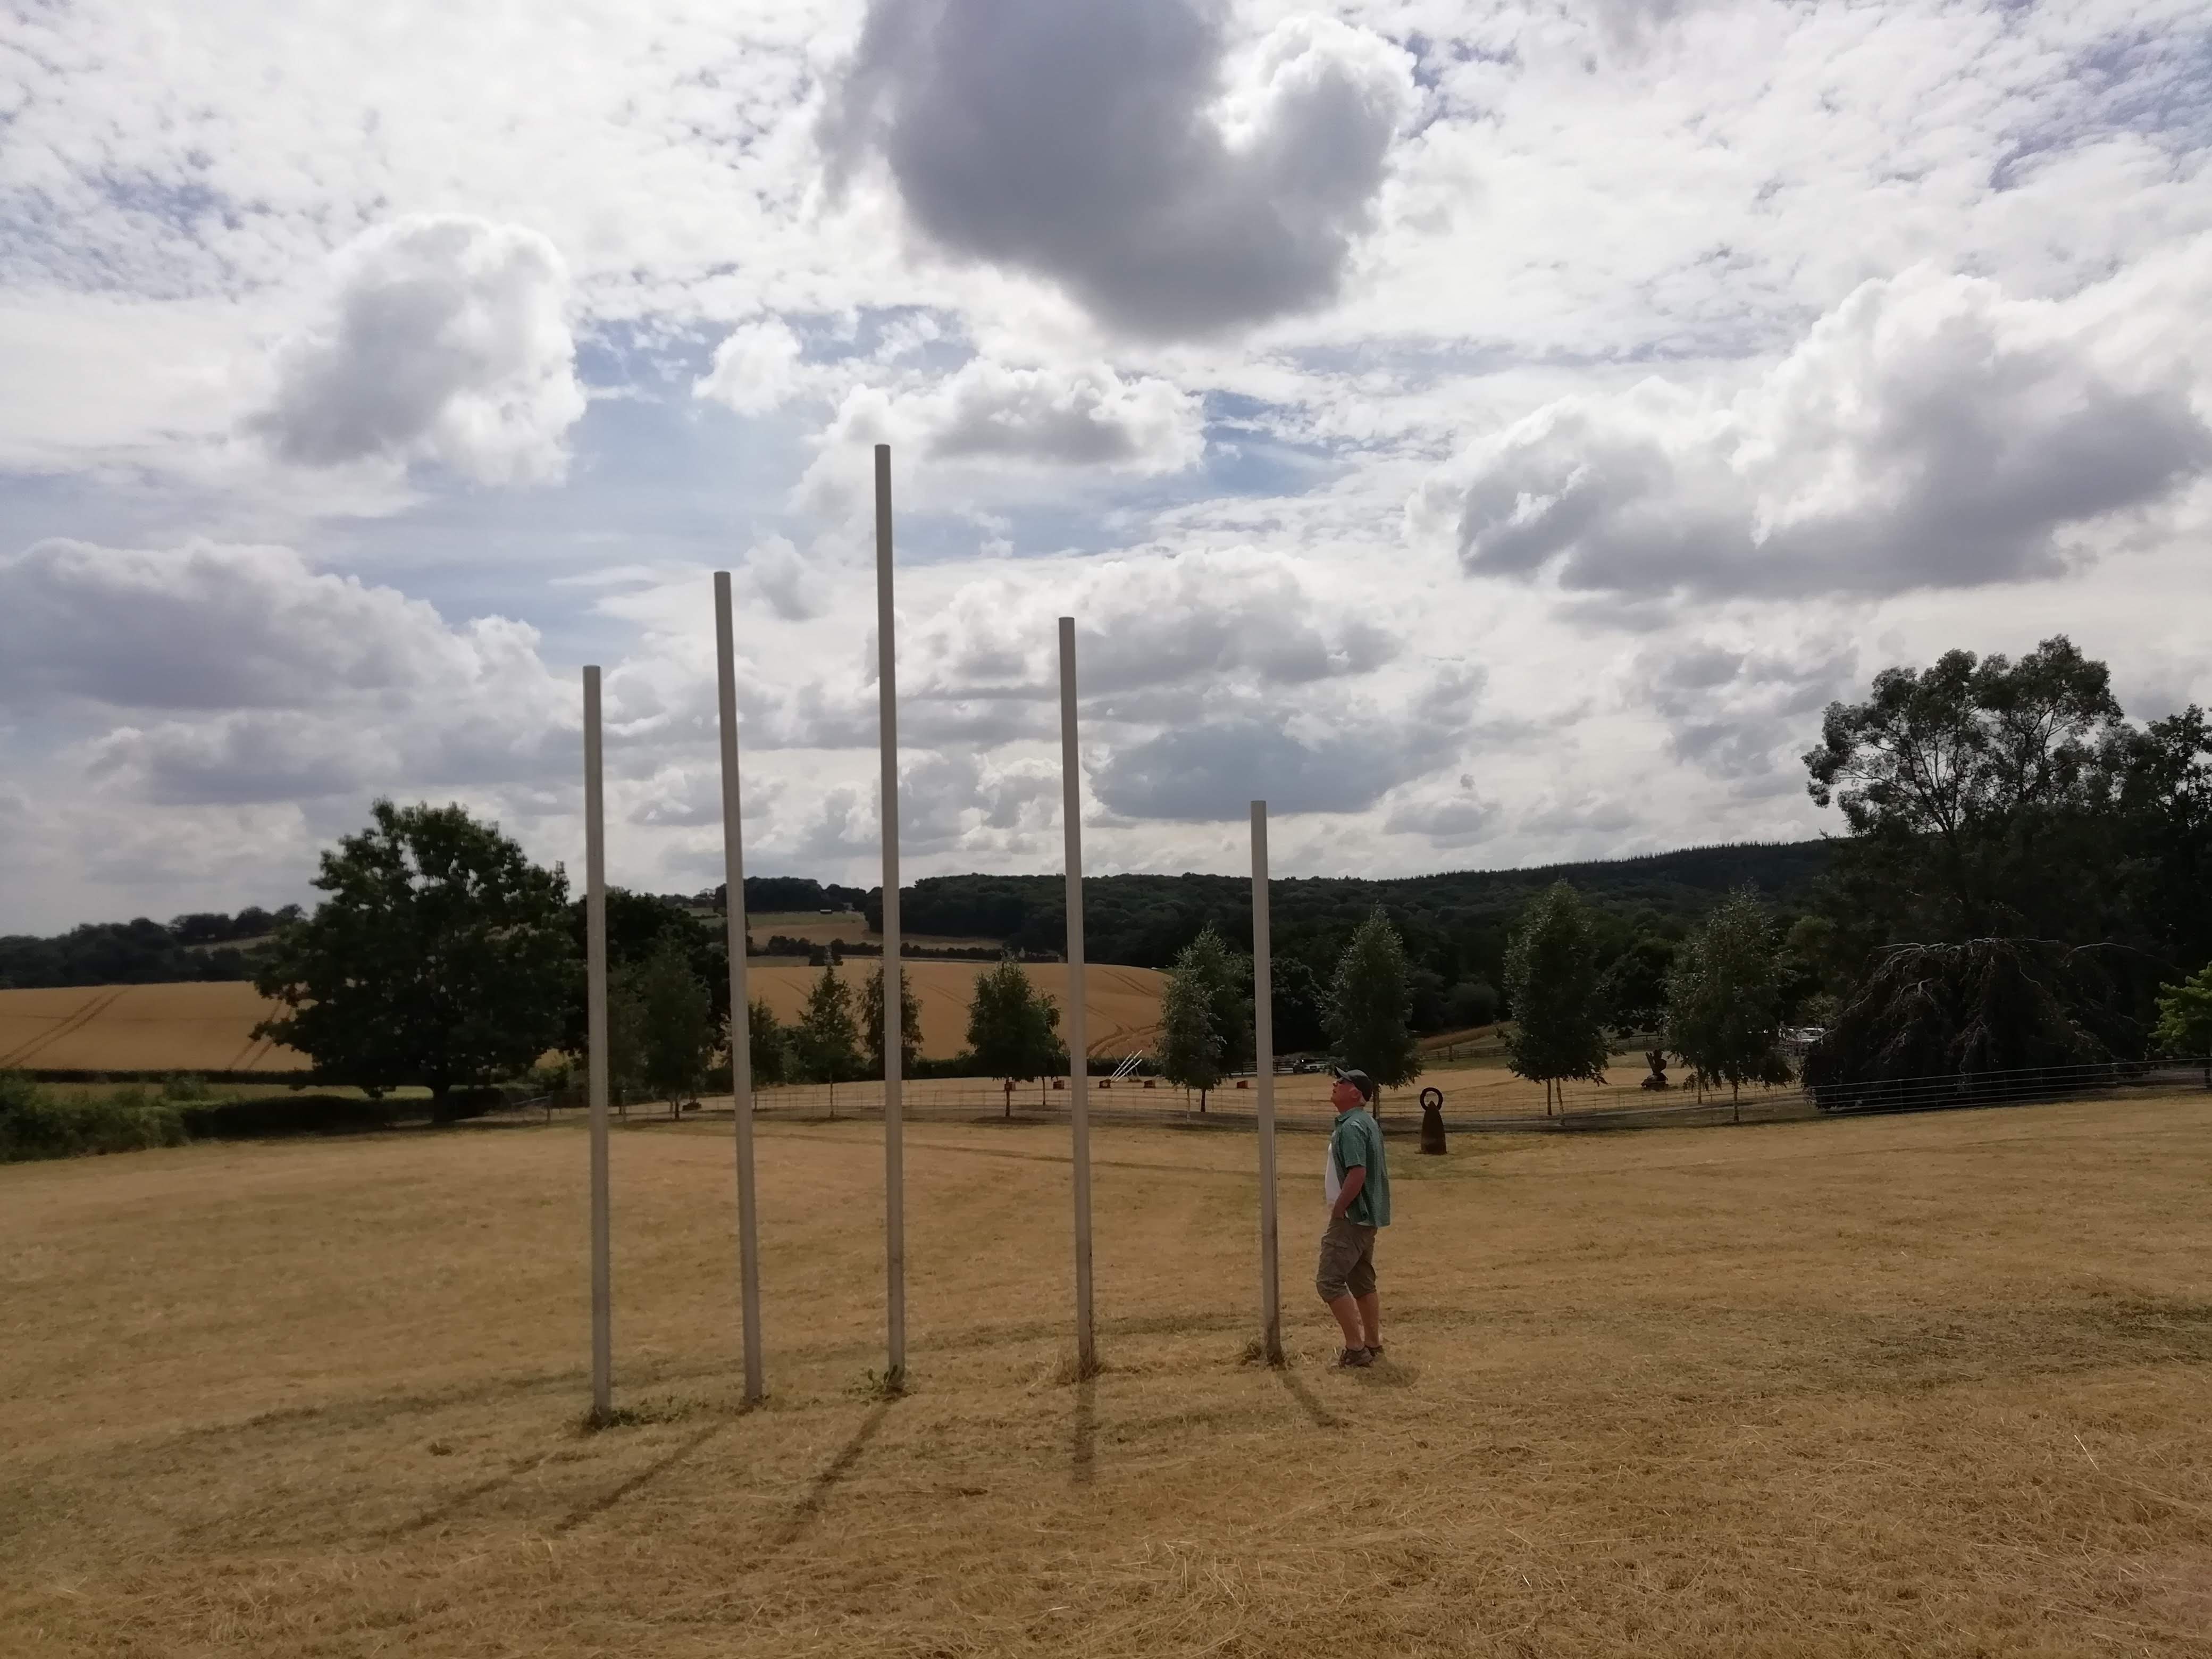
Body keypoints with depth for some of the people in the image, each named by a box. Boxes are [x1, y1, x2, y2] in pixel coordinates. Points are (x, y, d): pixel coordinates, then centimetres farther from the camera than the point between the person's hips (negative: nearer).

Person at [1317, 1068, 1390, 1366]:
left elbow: (1357, 1174, -27)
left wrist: (1338, 1210, -18)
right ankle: (1373, 1344, 23)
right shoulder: (1369, 1123, 13)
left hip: (1352, 1217, -10)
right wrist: (1333, 1181, 13)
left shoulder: (1350, 1128, -19)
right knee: (1362, 1283, 17)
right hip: (1369, 1217, 10)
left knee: (1329, 1280, -7)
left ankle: (1356, 1347, -6)